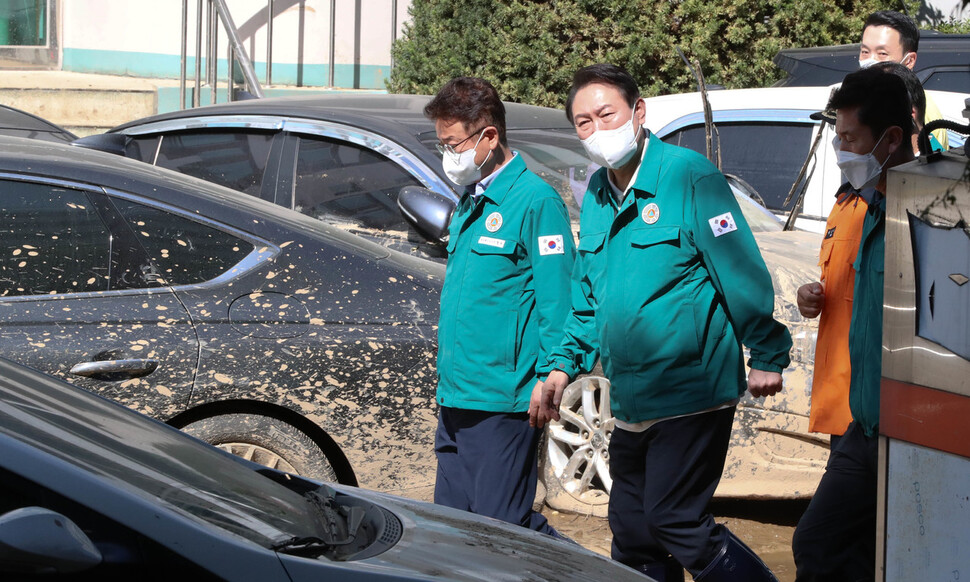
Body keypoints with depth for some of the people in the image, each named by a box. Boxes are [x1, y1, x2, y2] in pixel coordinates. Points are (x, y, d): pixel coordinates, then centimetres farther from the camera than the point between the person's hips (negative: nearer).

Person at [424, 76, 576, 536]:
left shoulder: (535, 201, -10)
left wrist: (547, 382, -17)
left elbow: (556, 304, -13)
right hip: (455, 396, 9)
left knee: (502, 525, -7)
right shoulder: (471, 201, 16)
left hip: (502, 400, -9)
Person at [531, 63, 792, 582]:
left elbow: (742, 272, -11)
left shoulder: (688, 175, -11)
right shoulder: (596, 193, 12)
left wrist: (768, 355, -11)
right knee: (631, 530, 12)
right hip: (630, 400, 8)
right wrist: (565, 364, 14)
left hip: (692, 392, -8)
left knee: (675, 523, -11)